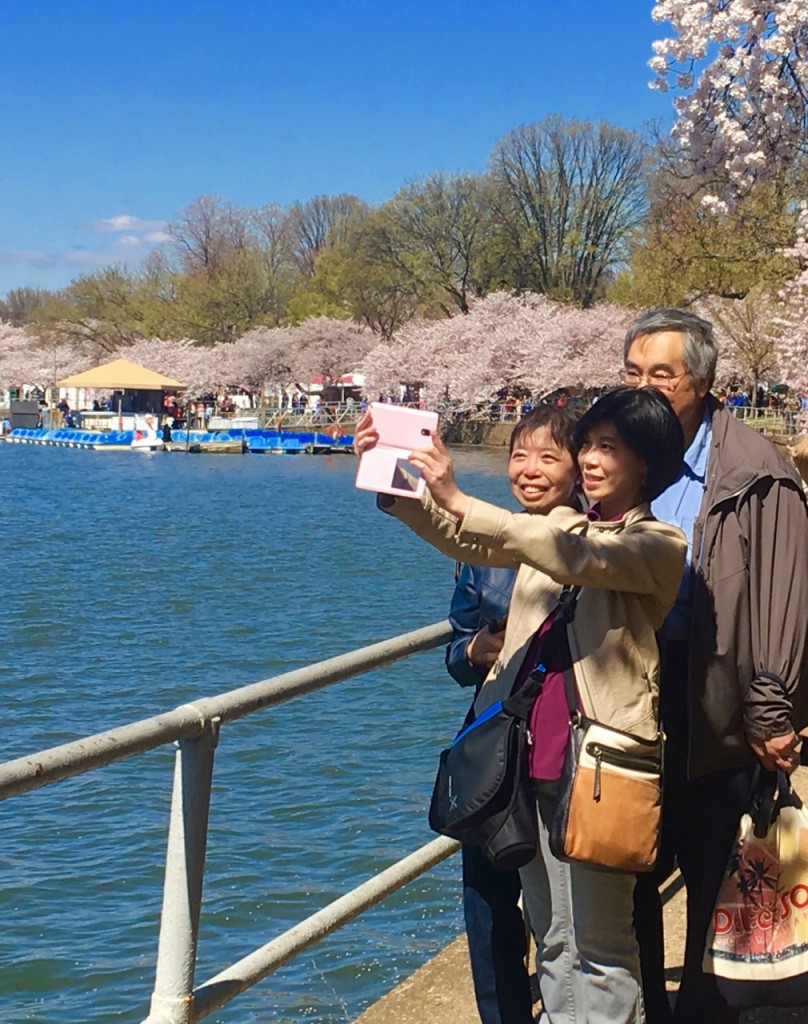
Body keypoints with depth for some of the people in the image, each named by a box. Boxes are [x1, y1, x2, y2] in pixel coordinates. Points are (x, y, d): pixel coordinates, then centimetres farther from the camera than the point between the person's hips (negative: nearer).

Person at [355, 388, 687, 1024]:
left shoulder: (659, 545, -5)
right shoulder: (560, 527, 14)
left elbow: (578, 559, -24)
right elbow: (464, 540, 3)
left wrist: (459, 500, -32)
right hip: (529, 754, 6)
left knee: (601, 948, 1)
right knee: (552, 943, 14)